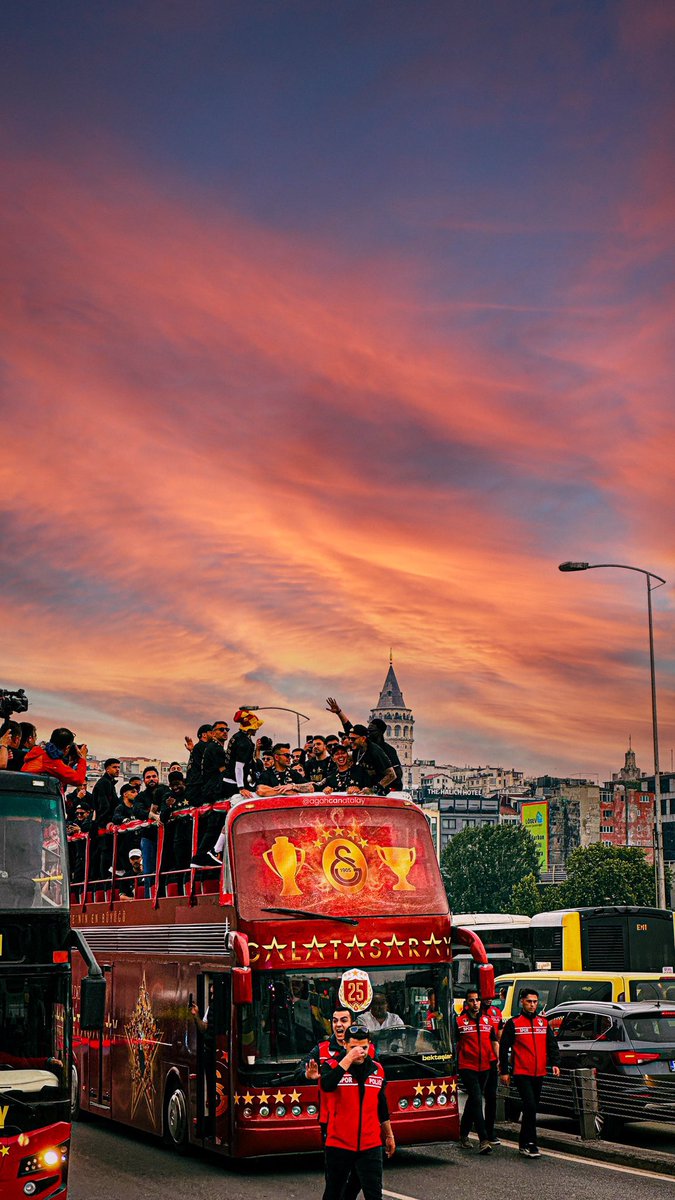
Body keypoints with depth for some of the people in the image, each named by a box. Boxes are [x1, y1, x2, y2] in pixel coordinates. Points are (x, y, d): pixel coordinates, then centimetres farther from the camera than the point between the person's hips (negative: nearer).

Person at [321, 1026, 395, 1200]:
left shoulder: (377, 1069, 8)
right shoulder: (333, 1066, -5)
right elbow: (326, 1085, -29)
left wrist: (389, 1135, 23)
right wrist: (348, 1059, -27)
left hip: (370, 1145, 2)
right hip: (339, 1144, -2)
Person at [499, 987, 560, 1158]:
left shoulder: (544, 1023, 12)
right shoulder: (513, 1023, -1)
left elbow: (552, 1045, 14)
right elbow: (504, 1048, 1)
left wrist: (554, 1063, -2)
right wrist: (504, 1071, -2)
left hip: (539, 1073, 5)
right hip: (521, 1072, -5)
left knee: (533, 1108, 11)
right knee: (530, 1106, -15)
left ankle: (524, 1142, 22)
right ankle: (530, 1144, -13)